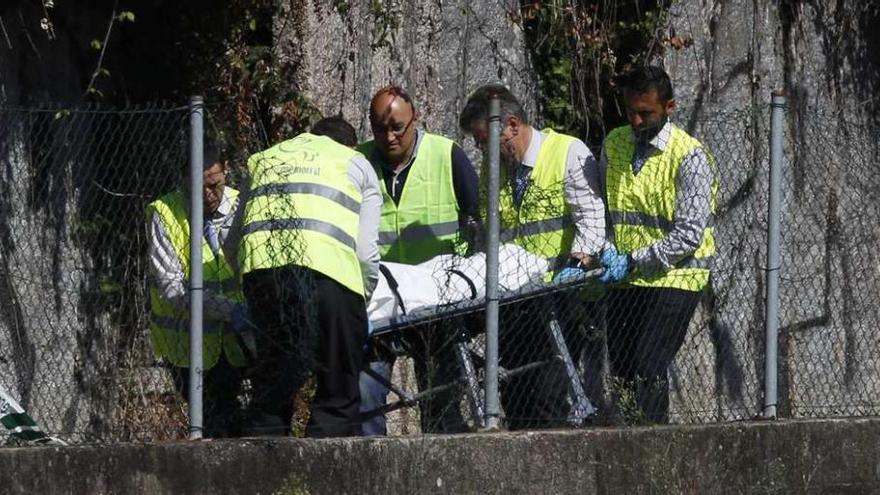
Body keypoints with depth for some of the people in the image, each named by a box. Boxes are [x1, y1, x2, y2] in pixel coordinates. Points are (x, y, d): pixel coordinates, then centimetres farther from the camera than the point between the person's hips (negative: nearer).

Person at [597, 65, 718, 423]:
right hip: (624, 281, 6)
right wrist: (607, 249, -5)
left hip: (673, 278, -6)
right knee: (622, 370, 5)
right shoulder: (615, 144, 9)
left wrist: (633, 261, -19)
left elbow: (689, 235, -15)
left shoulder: (690, 157, -10)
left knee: (648, 370, -16)